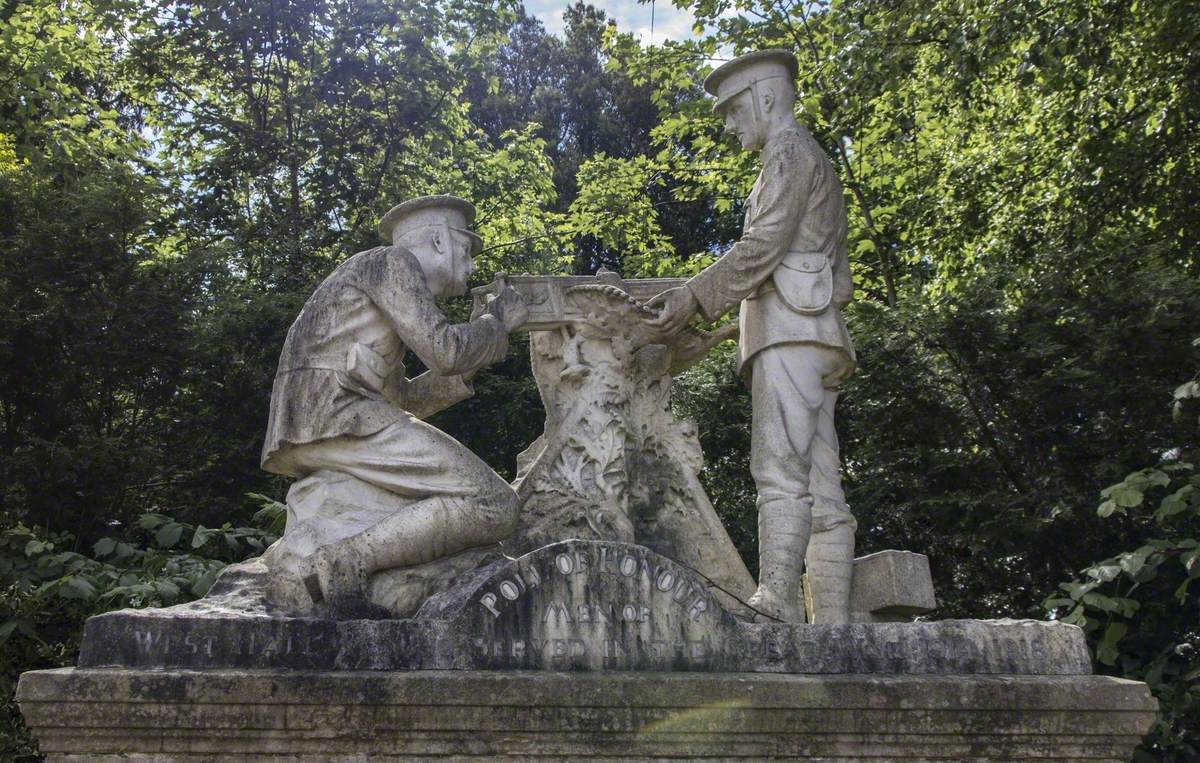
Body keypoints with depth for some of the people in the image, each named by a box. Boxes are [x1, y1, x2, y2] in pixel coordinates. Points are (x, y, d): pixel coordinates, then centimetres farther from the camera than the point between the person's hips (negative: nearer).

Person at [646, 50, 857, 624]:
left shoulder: (790, 150, 4)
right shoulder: (818, 167, 33)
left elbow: (763, 244, -12)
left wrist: (694, 297, -12)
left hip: (790, 330, -10)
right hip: (817, 338, 10)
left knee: (780, 469, -21)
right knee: (820, 486, -1)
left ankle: (775, 606, -31)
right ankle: (833, 624, -5)